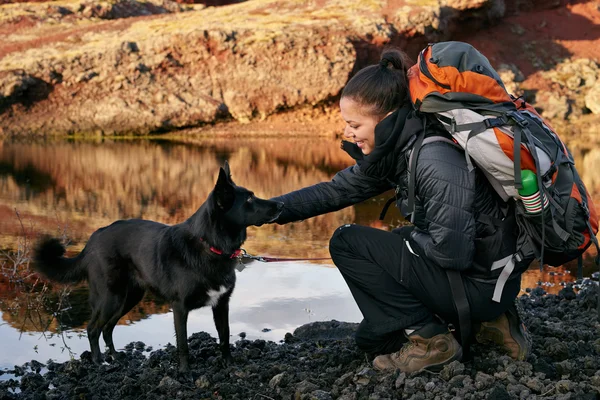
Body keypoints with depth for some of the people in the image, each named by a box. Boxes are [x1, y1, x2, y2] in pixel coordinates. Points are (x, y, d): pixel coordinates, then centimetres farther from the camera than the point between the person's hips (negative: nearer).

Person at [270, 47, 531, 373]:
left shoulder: (436, 161, -26)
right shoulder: (396, 151, 2)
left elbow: (452, 252, -28)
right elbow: (335, 191, 8)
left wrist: (404, 239, -9)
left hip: (483, 284, -9)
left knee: (347, 243, -9)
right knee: (372, 337, 22)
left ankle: (430, 340, -6)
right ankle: (486, 323, 16)